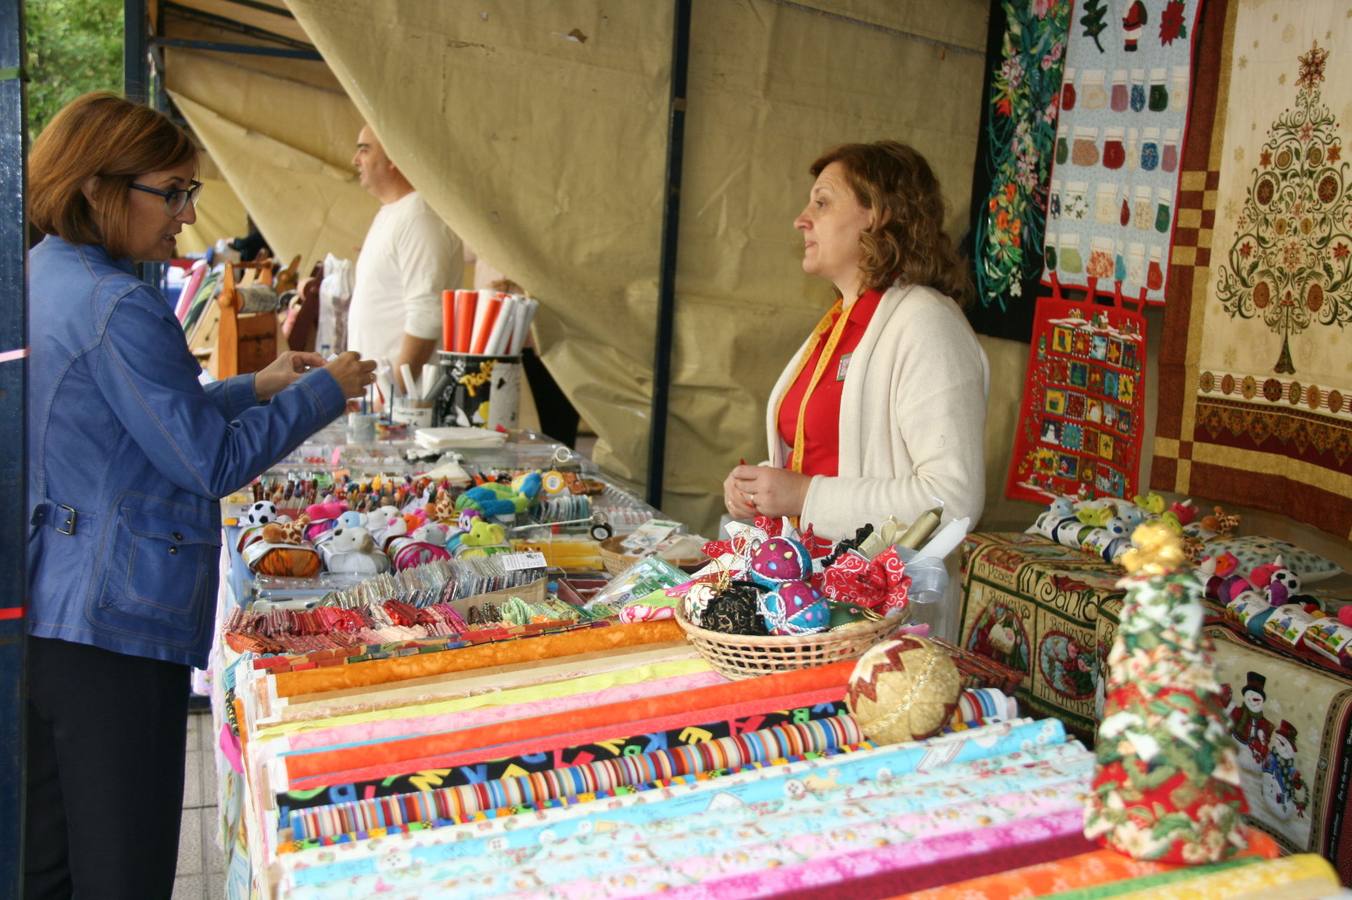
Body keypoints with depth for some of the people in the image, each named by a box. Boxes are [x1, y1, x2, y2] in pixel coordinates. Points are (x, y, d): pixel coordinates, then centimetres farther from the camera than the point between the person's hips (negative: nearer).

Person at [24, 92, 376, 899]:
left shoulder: (37, 280, 10)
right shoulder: (118, 308, -19)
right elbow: (213, 462, -14)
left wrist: (257, 387, 16)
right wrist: (323, 392, -3)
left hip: (38, 613, 10)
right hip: (114, 622, -10)